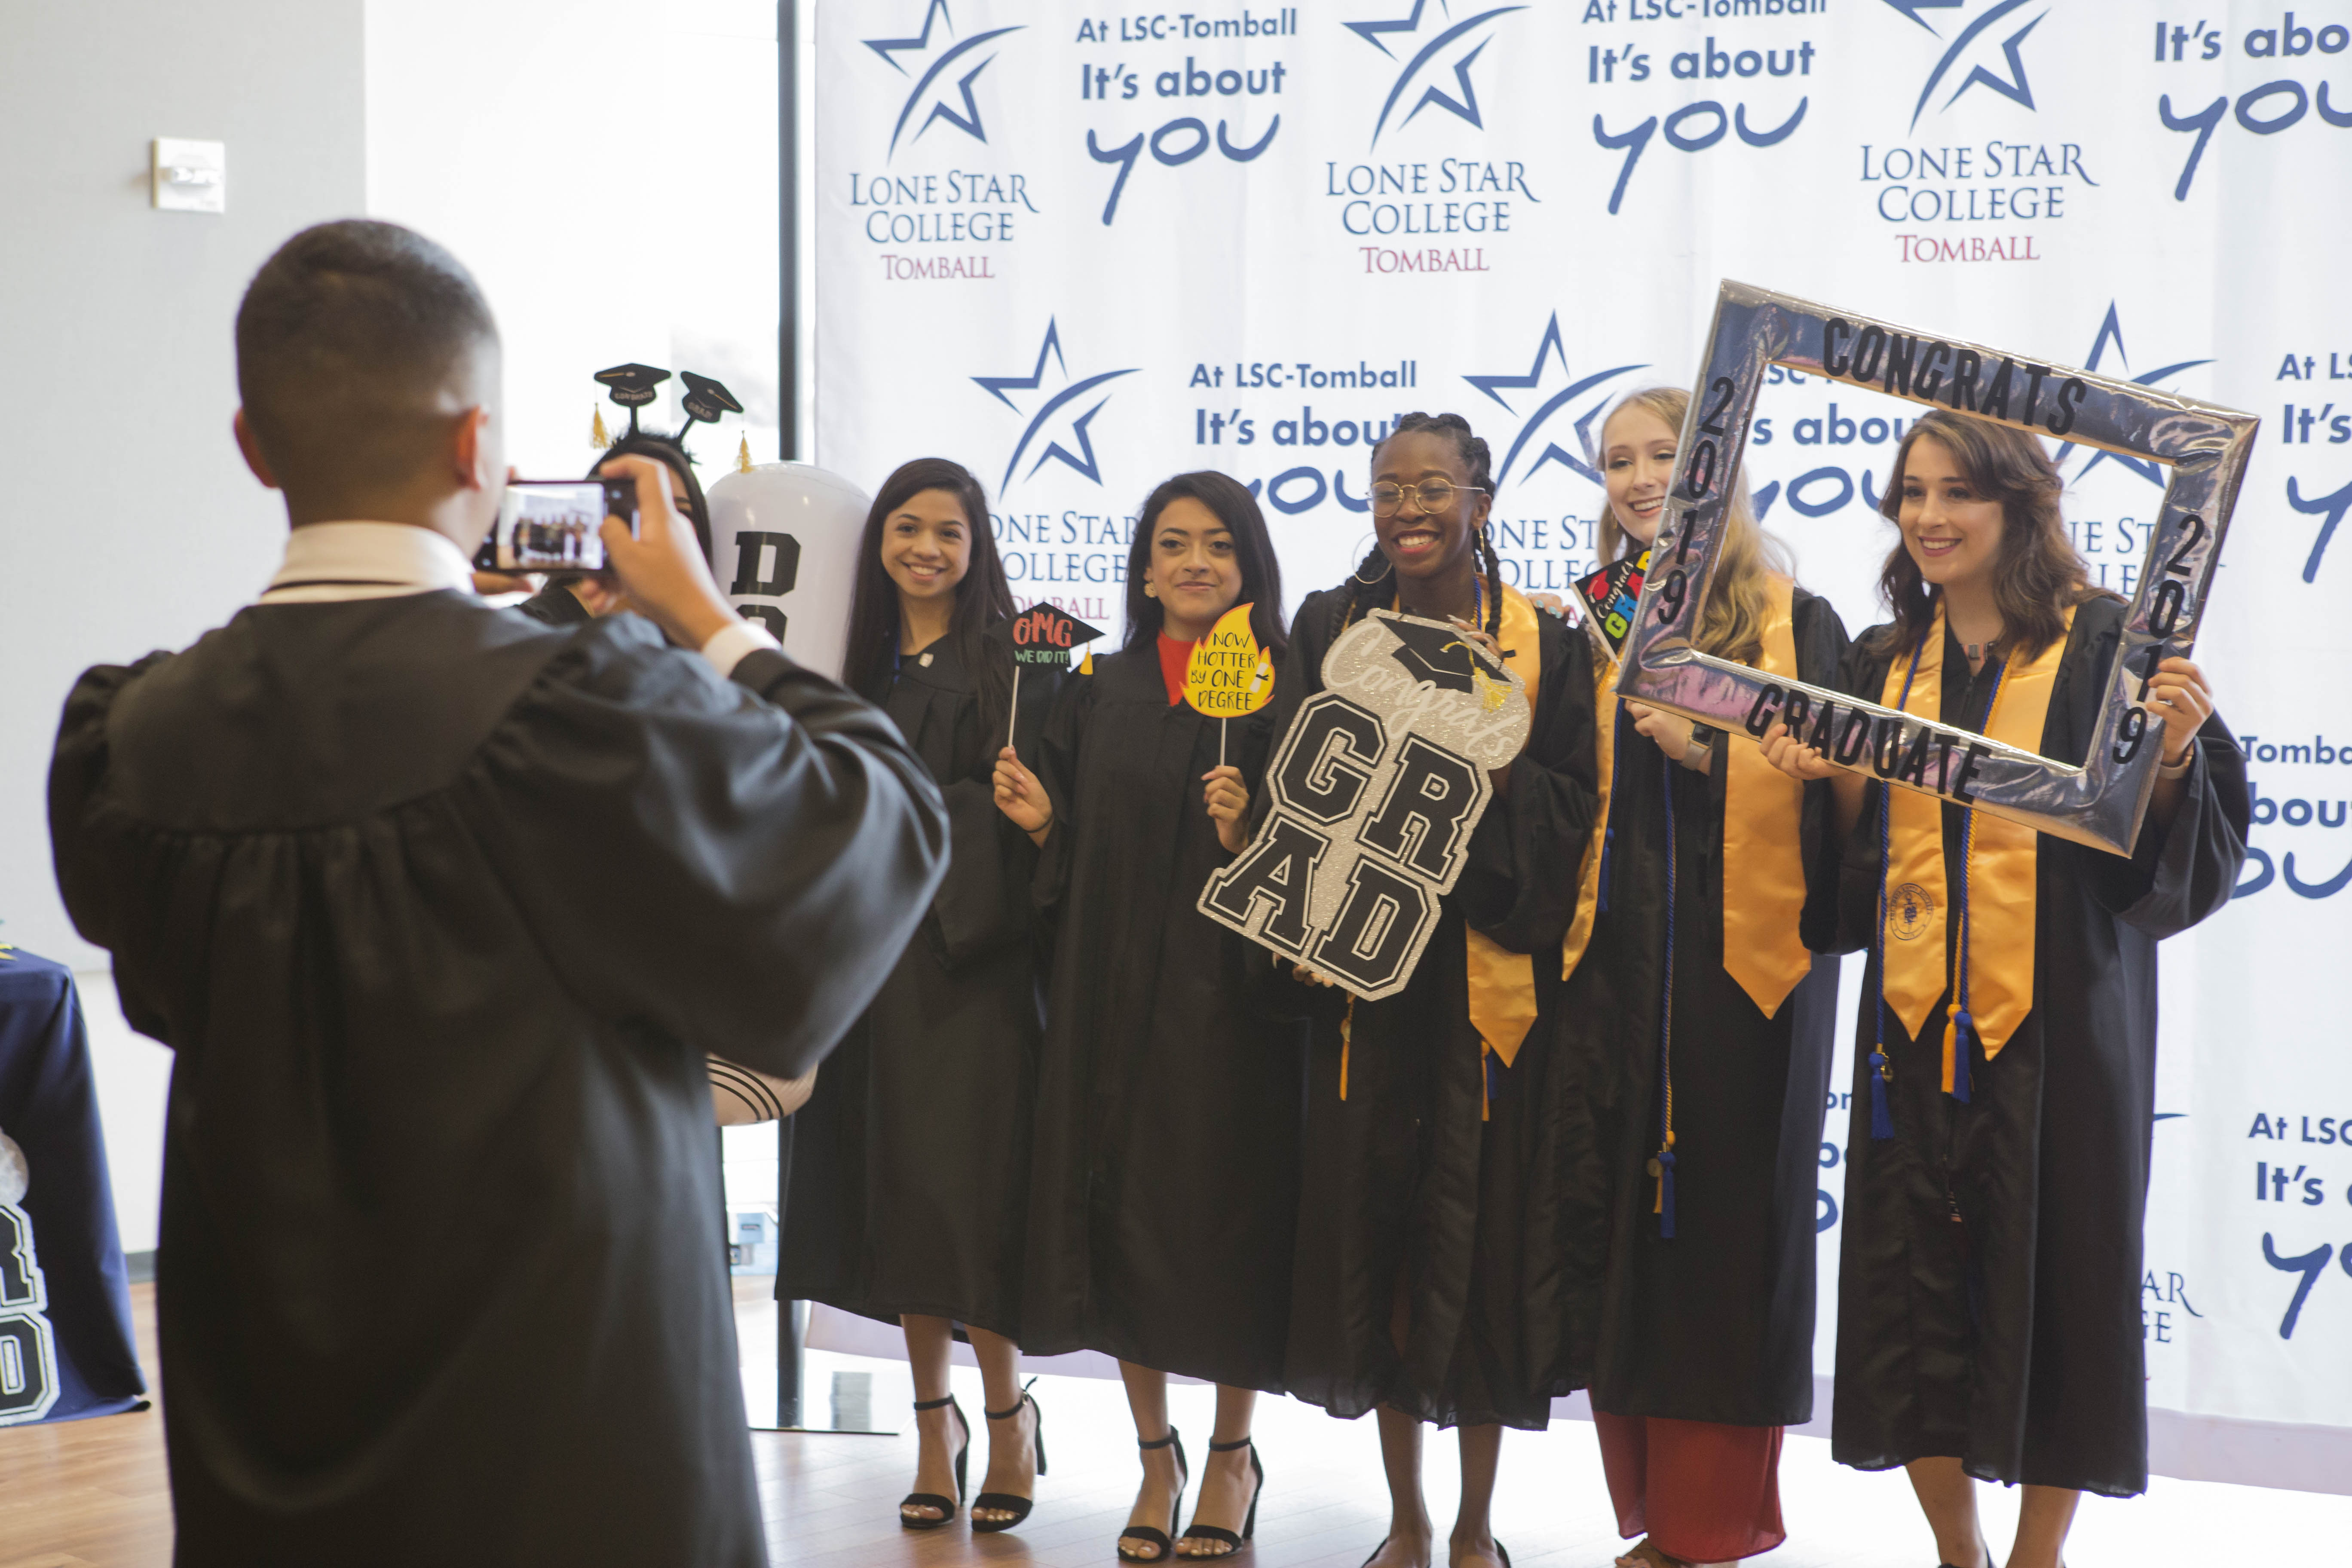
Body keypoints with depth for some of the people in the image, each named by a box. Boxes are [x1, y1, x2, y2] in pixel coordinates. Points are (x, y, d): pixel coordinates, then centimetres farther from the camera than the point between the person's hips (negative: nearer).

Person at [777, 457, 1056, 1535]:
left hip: (972, 951, -5)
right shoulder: (862, 665, 13)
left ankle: (1005, 1409, 7)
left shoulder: (1011, 661, -1)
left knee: (962, 1184, -8)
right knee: (893, 1183, 5)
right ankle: (934, 1421, 14)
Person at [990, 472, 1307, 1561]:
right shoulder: (1100, 693, 10)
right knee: (1117, 1213, 5)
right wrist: (1040, 820, -6)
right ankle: (1155, 1455, 21)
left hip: (1227, 992, -3)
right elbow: (1075, 854, 13)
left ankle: (1232, 1453, 20)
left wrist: (1249, 832, -22)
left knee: (1225, 1213, 2)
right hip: (1111, 989, 4)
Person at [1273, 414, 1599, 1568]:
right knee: (1370, 1222, 3)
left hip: (1489, 972, -1)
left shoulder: (1546, 642, 3)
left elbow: (1569, 803, -1)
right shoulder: (1330, 628, 8)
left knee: (1481, 1227, 0)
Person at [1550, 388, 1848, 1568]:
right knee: (1622, 1225, 5)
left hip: (1744, 968, -4)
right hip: (1615, 969, 4)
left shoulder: (1793, 624, 1)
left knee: (1726, 1228, -2)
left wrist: (1706, 751, -17)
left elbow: (1822, 792, -6)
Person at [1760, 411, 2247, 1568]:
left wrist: (2174, 751, -25)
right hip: (1916, 1023, 4)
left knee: (2054, 1279, 1)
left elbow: (2186, 846, -6)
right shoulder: (1884, 664, 11)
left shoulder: (2103, 644, -3)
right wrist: (1834, 778, -1)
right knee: (1912, 1294, 5)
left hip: (2056, 1025, -4)